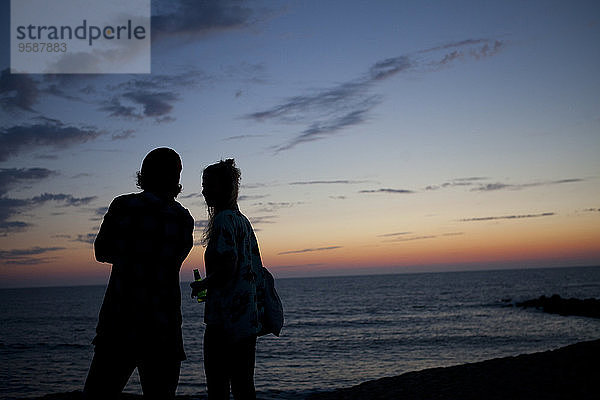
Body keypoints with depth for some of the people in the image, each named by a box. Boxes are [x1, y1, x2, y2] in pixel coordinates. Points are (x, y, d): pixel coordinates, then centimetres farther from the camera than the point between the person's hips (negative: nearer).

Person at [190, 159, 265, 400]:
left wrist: (201, 285, -5)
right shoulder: (243, 220, 16)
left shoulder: (224, 219, -11)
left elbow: (228, 268, -21)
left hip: (225, 320, -9)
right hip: (249, 319, 9)